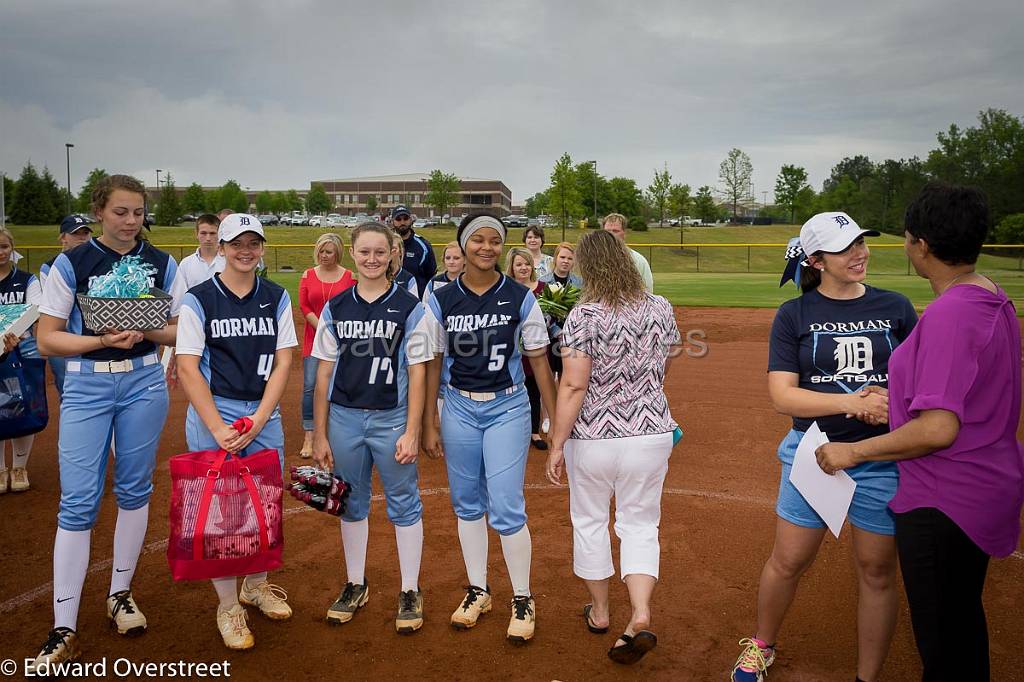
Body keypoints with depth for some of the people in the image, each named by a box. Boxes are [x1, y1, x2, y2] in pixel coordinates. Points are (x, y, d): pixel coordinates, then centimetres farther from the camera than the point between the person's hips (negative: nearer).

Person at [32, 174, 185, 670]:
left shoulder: (162, 265, 3)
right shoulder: (70, 264, -3)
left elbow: (178, 330, 6)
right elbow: (47, 339, -4)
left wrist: (145, 333, -14)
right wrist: (102, 340, -19)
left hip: (145, 382, 2)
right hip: (86, 386, -2)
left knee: (134, 490, 10)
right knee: (78, 501, -4)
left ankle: (121, 593, 28)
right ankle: (63, 630, 5)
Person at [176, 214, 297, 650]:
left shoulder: (276, 298, 5)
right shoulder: (199, 299, -3)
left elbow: (282, 363, 2)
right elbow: (187, 368, -8)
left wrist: (257, 422, -9)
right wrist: (218, 428, -15)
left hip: (266, 414, 3)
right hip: (213, 413, -3)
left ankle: (256, 585, 33)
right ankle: (228, 605, 18)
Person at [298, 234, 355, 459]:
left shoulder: (349, 276, 1)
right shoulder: (308, 275, 5)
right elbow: (304, 307, 0)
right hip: (314, 338, 1)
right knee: (310, 385, -6)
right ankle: (309, 436, 1)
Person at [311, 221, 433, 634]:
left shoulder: (409, 307, -4)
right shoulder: (335, 308, 4)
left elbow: (417, 373, -5)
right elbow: (324, 373, 5)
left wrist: (411, 433, -9)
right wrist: (319, 434, 3)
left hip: (391, 418, -3)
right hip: (344, 418, 3)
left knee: (404, 504, 7)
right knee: (351, 504, 15)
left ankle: (410, 592, 22)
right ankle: (355, 585, 32)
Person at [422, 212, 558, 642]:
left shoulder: (521, 299, -5)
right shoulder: (441, 301, -2)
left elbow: (539, 363, -1)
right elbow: (432, 365, 3)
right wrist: (428, 426, 3)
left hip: (508, 408, -2)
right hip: (459, 408, 2)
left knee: (506, 508, -3)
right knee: (467, 503, 13)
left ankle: (523, 600, 16)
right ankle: (478, 590, 31)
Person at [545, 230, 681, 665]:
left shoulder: (584, 316, -16)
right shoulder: (661, 309, -2)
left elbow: (573, 386, -19)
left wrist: (556, 445, -12)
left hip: (592, 437, -3)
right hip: (651, 432, 3)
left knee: (589, 520, 18)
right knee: (640, 524, 16)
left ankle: (599, 612, 34)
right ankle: (641, 616, 1)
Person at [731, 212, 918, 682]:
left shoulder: (895, 308, 3)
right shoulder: (794, 315, -2)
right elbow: (782, 395, -10)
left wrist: (895, 403, -17)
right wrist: (853, 402, -23)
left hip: (883, 459, 1)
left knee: (878, 570, 9)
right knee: (788, 561, 8)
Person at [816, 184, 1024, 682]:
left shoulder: (947, 313, -25)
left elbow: (939, 430, -29)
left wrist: (855, 451, -19)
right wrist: (895, 396, 20)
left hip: (941, 503, -10)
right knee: (965, 618, 26)